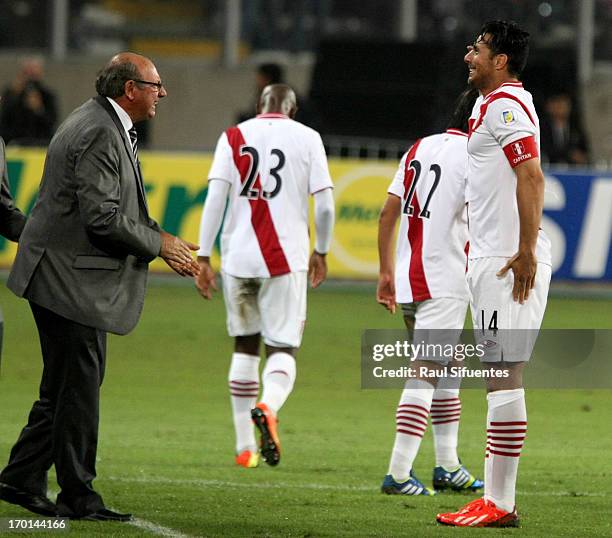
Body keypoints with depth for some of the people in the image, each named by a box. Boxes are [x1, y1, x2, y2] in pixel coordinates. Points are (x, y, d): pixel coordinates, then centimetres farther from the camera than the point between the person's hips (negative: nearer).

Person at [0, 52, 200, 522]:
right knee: (79, 390, -3)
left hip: (67, 279, 11)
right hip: (73, 280, -11)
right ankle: (78, 496, 4)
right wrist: (159, 243, -11)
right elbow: (102, 218, -24)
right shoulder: (100, 134, -19)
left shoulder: (103, 125, 15)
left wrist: (160, 241, 10)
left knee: (65, 390, 15)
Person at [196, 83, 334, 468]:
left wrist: (204, 258, 0)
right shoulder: (307, 139, 4)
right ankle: (268, 407, -32)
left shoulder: (234, 138, 6)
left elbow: (215, 198, -2)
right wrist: (321, 252, 16)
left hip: (239, 258, 2)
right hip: (285, 259, -2)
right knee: (283, 349, 2)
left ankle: (246, 447, 17)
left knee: (245, 347, 16)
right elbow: (325, 205, 0)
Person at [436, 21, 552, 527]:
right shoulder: (496, 104, 19)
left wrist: (526, 252, -25)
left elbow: (531, 177, -22)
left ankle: (499, 504, -9)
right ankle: (496, 499, 13)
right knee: (500, 374, 10)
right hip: (492, 258, 11)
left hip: (509, 262, -11)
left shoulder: (505, 105, -13)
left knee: (504, 374, -9)